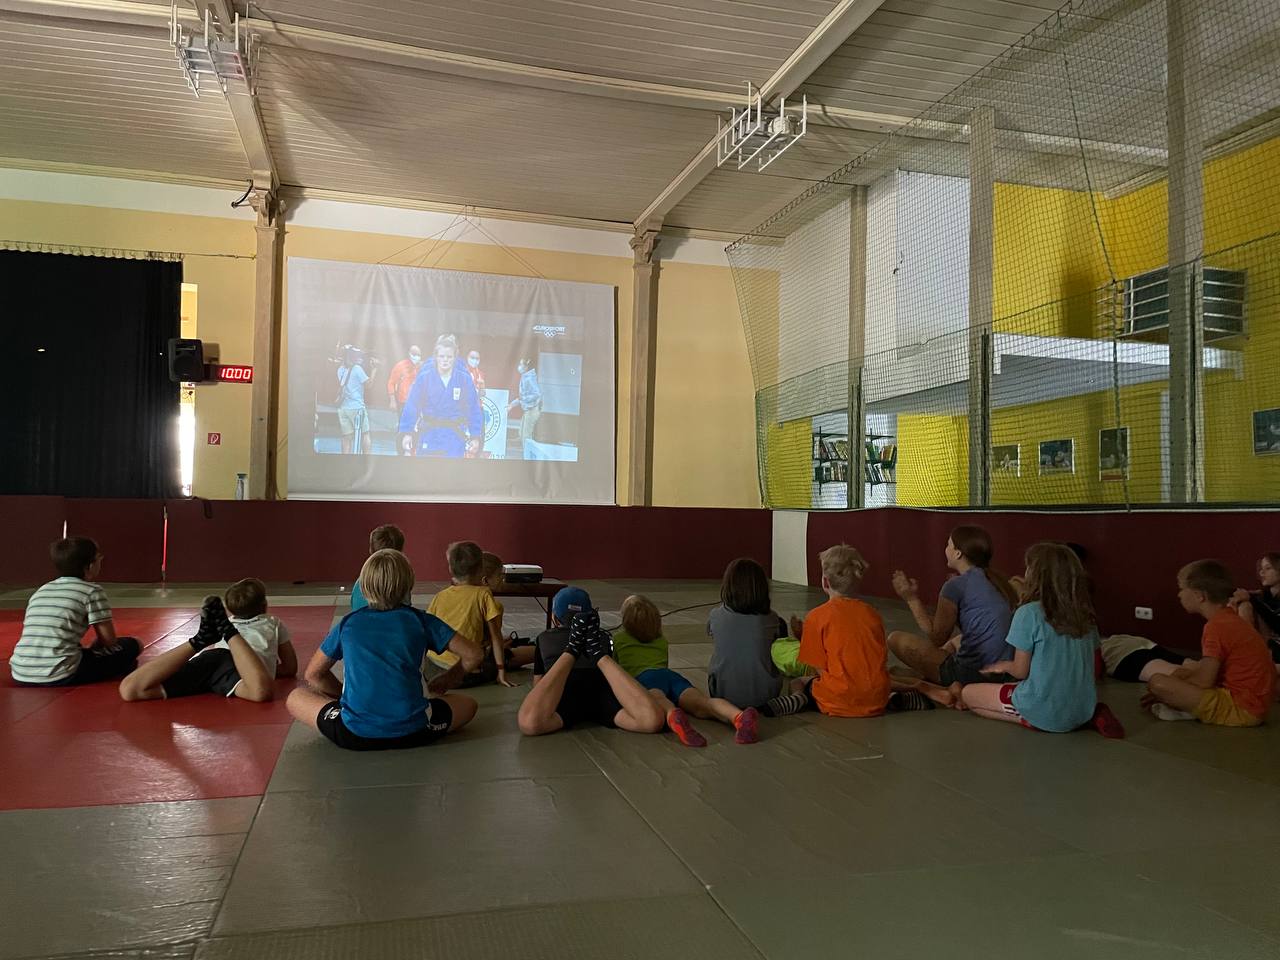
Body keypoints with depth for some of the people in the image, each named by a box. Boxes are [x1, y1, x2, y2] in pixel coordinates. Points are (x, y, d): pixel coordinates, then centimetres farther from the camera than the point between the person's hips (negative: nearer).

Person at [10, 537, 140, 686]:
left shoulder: (40, 591, 21)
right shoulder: (92, 591, 2)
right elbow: (108, 639, 0)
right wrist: (92, 647, 24)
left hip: (21, 675, 6)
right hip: (60, 676, -6)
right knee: (132, 645, 9)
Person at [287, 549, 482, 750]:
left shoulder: (347, 623, 9)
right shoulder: (420, 620, 5)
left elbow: (312, 675, 17)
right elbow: (472, 655, 4)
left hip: (354, 736, 0)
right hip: (412, 733, 0)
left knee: (296, 698, 22)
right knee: (467, 703, 23)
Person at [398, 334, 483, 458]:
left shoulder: (465, 380, -2)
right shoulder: (424, 378, -3)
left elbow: (474, 411, 1)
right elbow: (411, 407, -4)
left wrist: (475, 437, -1)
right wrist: (406, 433, -10)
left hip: (454, 439, 0)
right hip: (429, 437, 0)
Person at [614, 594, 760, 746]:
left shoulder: (617, 639, 28)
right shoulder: (662, 640, 38)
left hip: (644, 677, -3)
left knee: (658, 700, -37)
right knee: (703, 701, -26)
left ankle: (674, 717, -76)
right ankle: (740, 716, -59)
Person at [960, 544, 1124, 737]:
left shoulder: (1029, 613, -15)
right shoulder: (1085, 614, 3)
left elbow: (1020, 671, -10)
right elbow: (1095, 666, 10)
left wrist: (1003, 666, 12)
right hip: (1084, 711, 6)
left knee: (967, 693, 11)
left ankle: (1030, 721, -7)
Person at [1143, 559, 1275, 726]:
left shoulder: (1217, 626, -17)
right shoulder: (1229, 620, 14)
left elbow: (1204, 681, -17)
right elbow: (1207, 669, 17)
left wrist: (1167, 691, -2)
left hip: (1241, 710, -11)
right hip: (1254, 705, 11)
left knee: (1157, 682, -21)